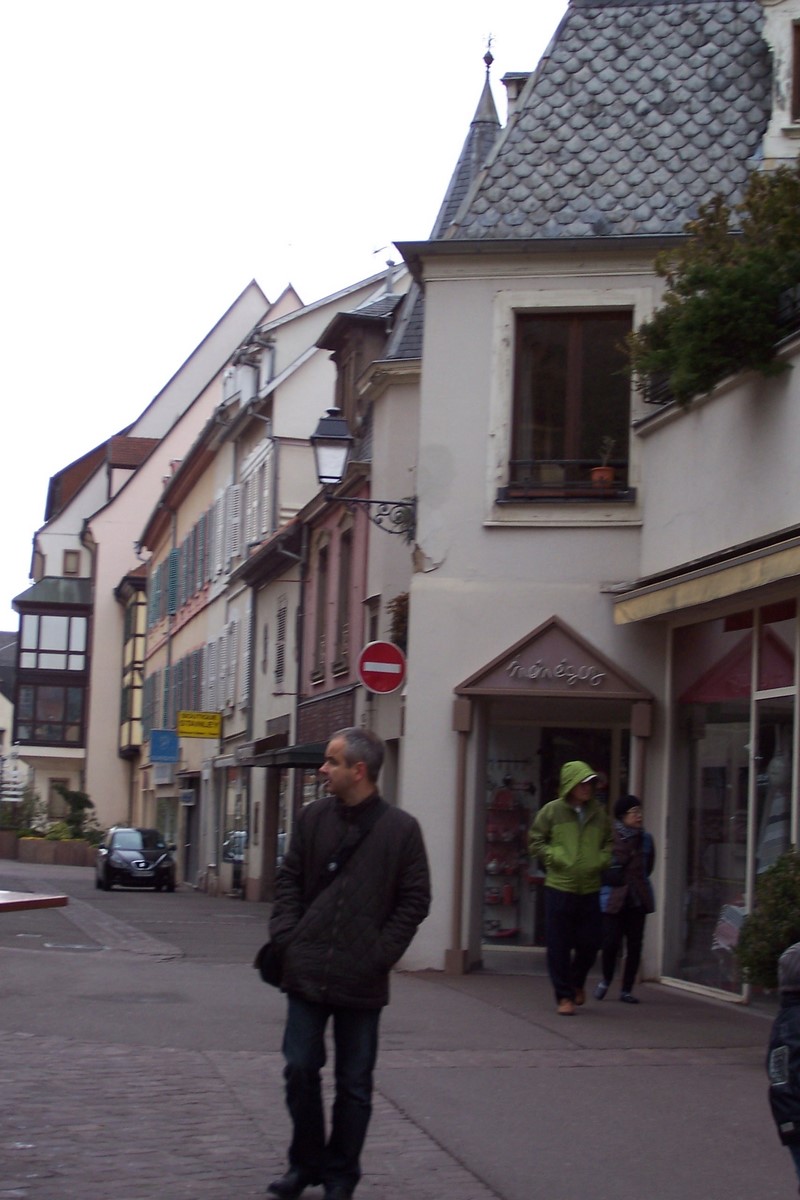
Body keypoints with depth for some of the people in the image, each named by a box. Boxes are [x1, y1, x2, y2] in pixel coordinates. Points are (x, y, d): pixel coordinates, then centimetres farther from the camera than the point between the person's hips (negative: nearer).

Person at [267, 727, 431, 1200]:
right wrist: (286, 937, -1)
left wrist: (380, 956, -10)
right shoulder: (314, 818, 5)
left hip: (361, 981, -2)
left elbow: (414, 901, -3)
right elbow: (290, 881, 11)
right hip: (307, 972, 3)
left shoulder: (401, 829, -5)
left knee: (355, 1082, 7)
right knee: (301, 1069, 5)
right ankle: (306, 1162, 23)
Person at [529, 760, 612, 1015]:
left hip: (590, 890, 3)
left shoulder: (599, 813, 8)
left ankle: (577, 982, 33)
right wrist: (557, 859, -10)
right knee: (559, 946, 0)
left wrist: (601, 860, 1)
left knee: (590, 943, 5)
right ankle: (564, 996, 11)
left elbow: (609, 843, 19)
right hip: (559, 888, -3)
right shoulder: (552, 811, -1)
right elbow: (535, 842, 3)